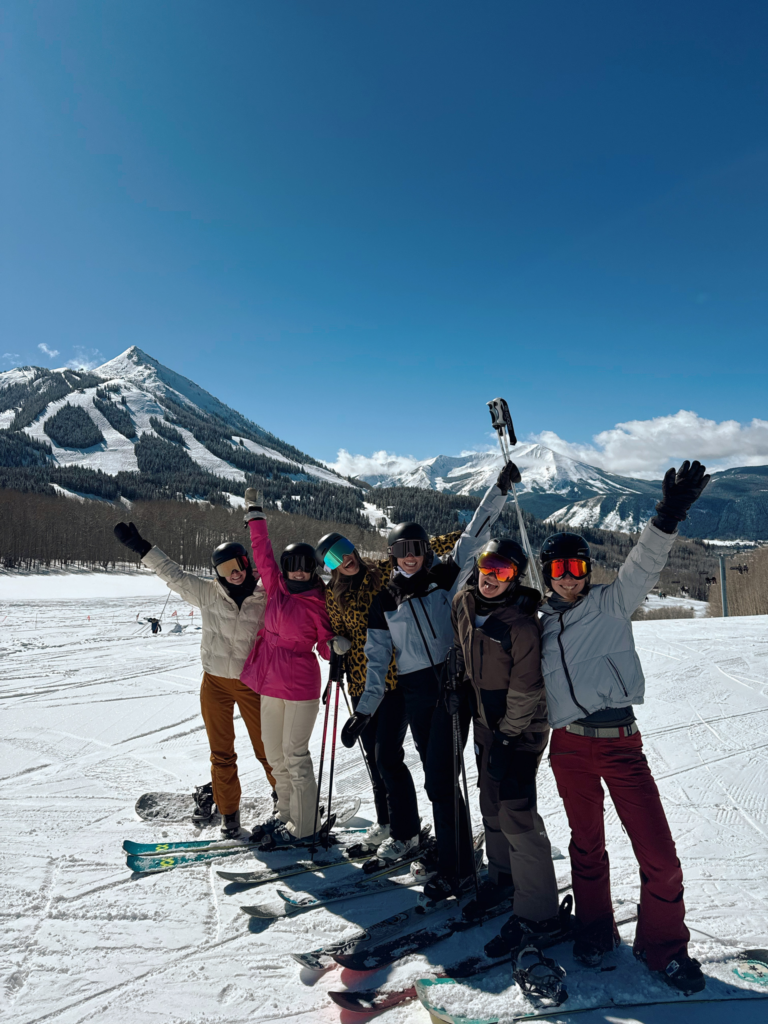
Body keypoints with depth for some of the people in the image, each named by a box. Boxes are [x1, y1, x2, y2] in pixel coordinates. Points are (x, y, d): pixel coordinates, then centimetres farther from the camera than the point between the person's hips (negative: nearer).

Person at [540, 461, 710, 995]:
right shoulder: (540, 624, 9)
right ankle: (596, 928, 38)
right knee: (587, 844, 16)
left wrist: (668, 515, -34)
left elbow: (643, 566, -18)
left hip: (622, 742, -2)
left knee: (659, 854, -2)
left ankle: (663, 945, 22)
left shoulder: (611, 603, 1)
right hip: (570, 745, 2)